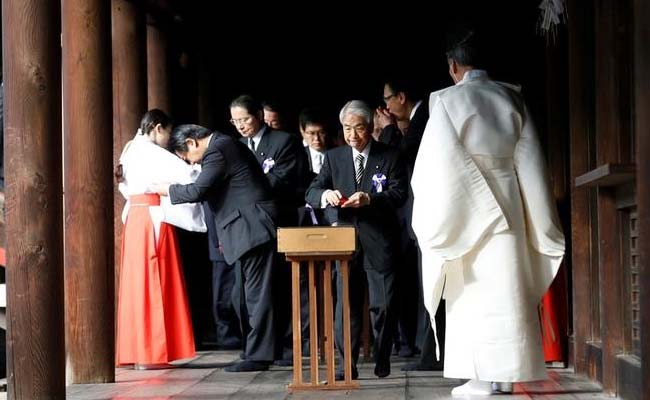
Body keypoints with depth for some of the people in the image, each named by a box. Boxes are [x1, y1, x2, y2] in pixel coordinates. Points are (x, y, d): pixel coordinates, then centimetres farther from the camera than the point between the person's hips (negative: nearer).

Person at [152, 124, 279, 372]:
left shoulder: (217, 151, -12)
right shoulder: (225, 145, 19)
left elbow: (197, 191, -18)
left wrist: (167, 190, -1)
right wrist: (225, 236, 23)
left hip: (253, 229, -10)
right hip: (247, 230, 10)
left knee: (255, 295, -7)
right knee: (243, 296, 13)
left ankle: (258, 356, -3)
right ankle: (254, 351, 18)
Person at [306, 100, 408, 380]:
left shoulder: (390, 156, 3)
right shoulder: (334, 157, 9)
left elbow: (399, 193, -8)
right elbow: (311, 193, 3)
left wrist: (369, 199, -25)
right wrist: (325, 194, -21)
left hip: (379, 241, -2)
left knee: (382, 305, 2)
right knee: (346, 304, -1)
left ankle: (382, 360, 20)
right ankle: (348, 365, 3)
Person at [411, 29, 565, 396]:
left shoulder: (447, 100, -6)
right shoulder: (512, 97, 6)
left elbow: (436, 163, -8)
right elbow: (530, 159, 6)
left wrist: (438, 219, 0)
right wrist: (538, 220, 11)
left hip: (467, 207, -4)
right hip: (507, 201, 4)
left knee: (474, 287, 1)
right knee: (505, 285, 7)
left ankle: (484, 376, -1)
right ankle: (505, 373, 10)